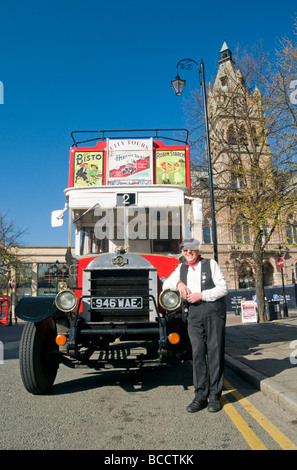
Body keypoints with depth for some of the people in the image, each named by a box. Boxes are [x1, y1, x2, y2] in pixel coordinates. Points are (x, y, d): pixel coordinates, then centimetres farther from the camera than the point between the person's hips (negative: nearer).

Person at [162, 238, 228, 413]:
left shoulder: (211, 264, 4)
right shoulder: (181, 268, 16)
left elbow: (223, 288, -2)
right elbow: (166, 285, 18)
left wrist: (201, 295, -12)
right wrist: (179, 283, -3)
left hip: (214, 309, -3)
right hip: (194, 312, 3)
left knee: (215, 351, -1)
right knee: (198, 353, 2)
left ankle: (215, 396, 8)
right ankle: (200, 396, 9)